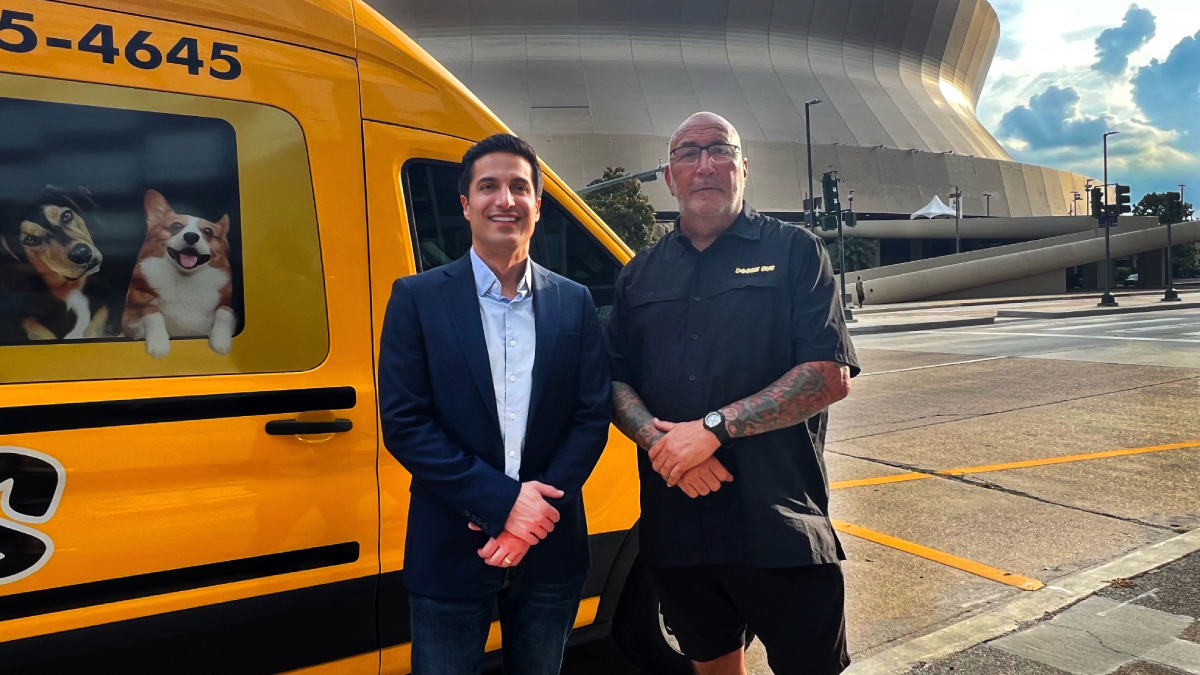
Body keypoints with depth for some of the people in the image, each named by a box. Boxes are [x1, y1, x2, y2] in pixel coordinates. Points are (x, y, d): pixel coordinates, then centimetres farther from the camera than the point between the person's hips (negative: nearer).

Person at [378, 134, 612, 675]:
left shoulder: (574, 303, 3)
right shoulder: (417, 298, -4)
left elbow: (593, 418, 1)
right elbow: (403, 423, -10)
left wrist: (540, 505, -12)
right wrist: (501, 501, -16)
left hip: (551, 553, 3)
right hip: (450, 554, -2)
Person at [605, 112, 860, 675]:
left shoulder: (794, 252, 0)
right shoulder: (640, 275, 12)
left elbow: (831, 375, -11)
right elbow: (615, 381, 8)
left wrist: (713, 427, -18)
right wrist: (661, 439, -13)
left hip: (781, 527, -3)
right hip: (674, 528, 4)